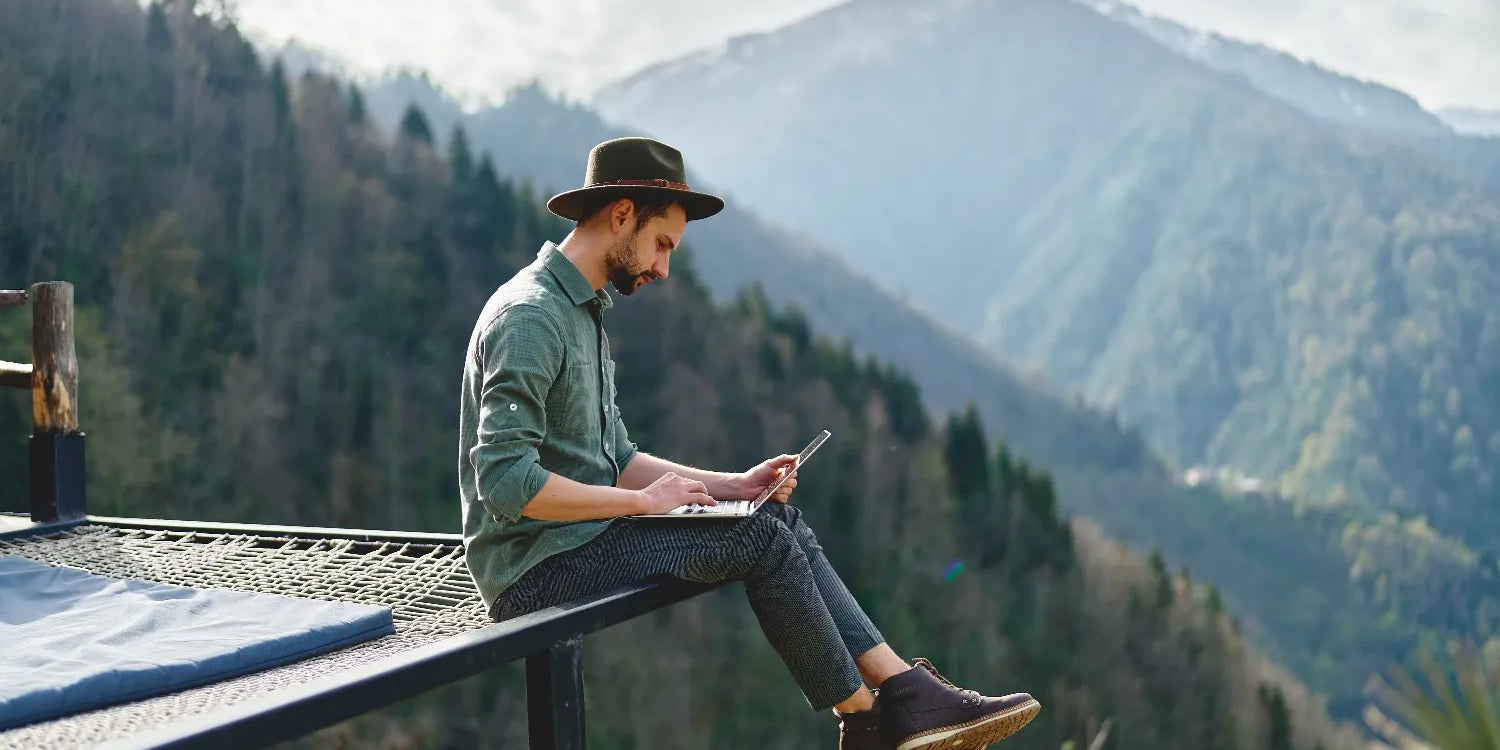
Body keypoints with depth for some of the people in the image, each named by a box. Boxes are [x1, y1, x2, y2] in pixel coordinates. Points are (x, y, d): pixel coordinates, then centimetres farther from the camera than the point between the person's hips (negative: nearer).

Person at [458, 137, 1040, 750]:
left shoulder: (581, 311, 16)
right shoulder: (528, 315, -17)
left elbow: (617, 462, 18)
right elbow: (507, 482, -26)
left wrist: (730, 485, 4)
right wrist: (643, 500, -18)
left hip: (580, 537, 10)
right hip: (536, 566, -10)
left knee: (780, 516, 2)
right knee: (759, 538, -16)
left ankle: (909, 693, -3)